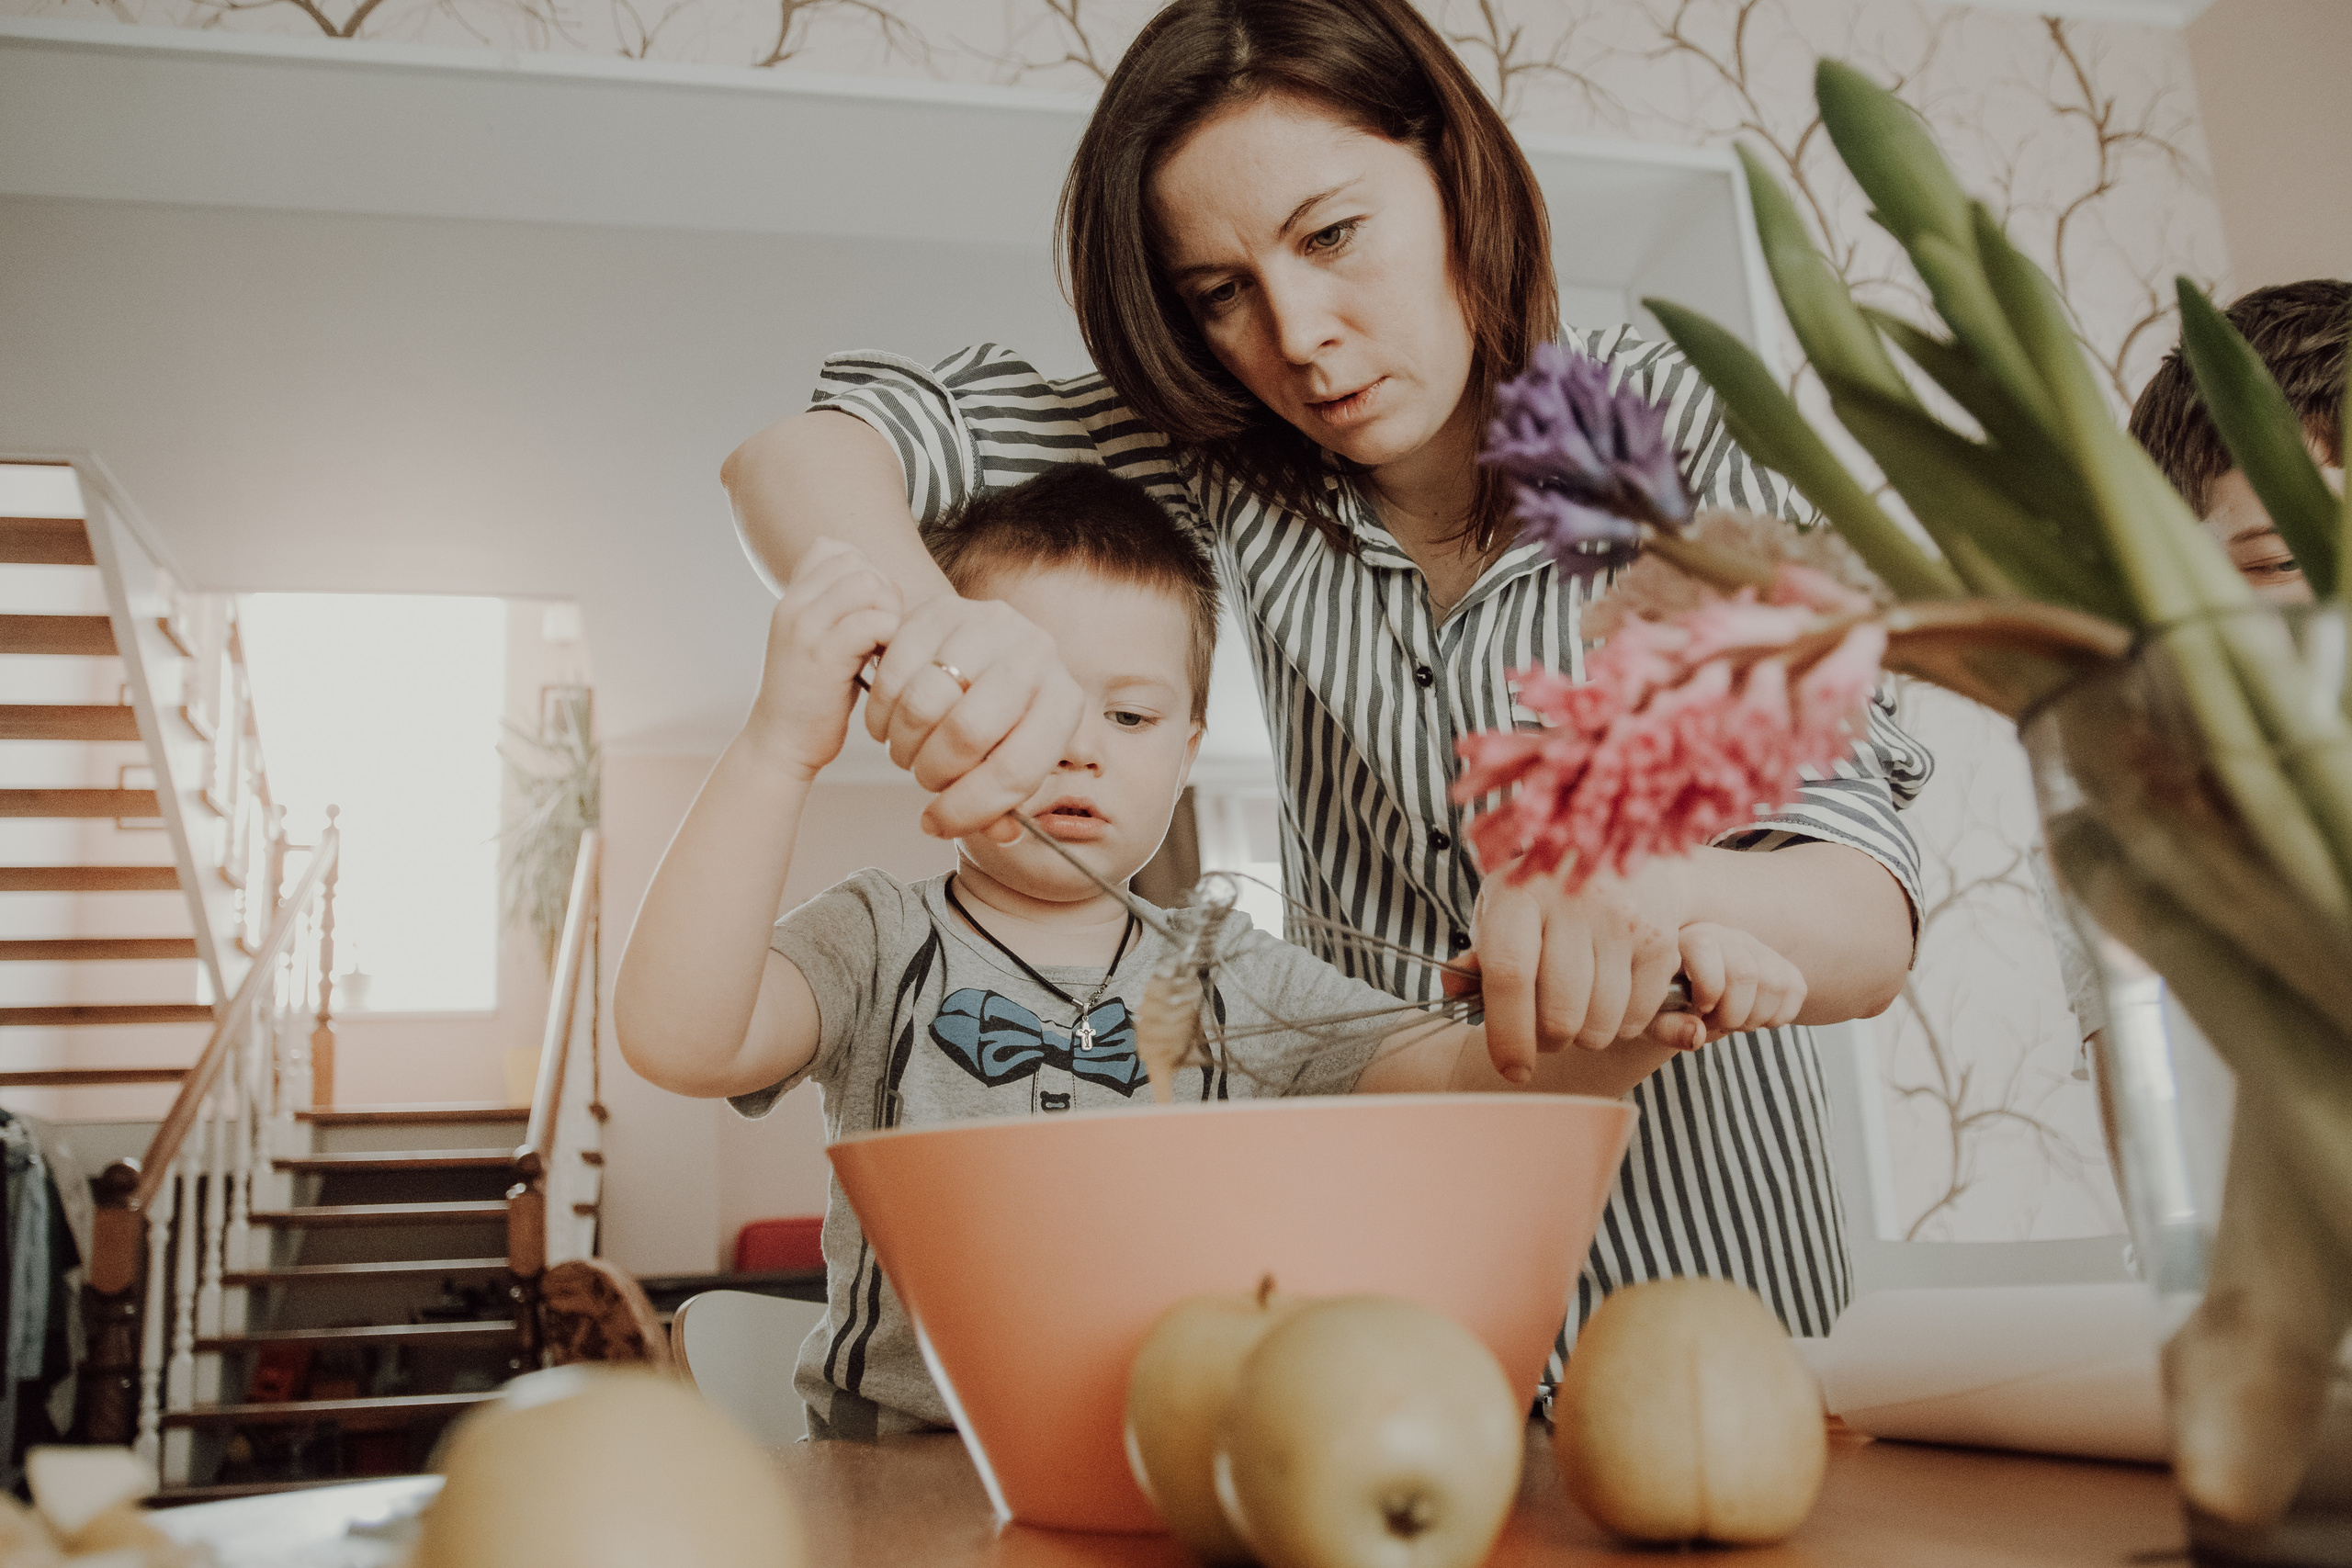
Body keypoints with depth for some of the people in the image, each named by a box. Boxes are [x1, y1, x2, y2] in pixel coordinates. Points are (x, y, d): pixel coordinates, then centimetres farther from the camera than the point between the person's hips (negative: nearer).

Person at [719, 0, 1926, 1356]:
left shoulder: (1679, 437, -13)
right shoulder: (1227, 456, -6)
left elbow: (1871, 926, -19)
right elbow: (800, 442, -13)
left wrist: (1659, 891, -42)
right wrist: (924, 619, -35)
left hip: (1688, 1197, -1)